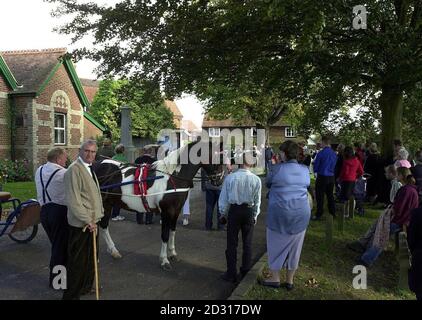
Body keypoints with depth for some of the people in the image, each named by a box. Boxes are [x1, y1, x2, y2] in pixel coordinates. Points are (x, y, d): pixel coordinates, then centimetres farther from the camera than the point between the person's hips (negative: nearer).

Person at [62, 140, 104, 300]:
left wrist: (98, 214, 18)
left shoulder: (89, 168, 13)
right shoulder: (74, 169, -17)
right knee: (77, 261, 2)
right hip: (80, 224, -9)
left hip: (92, 221, 9)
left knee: (91, 257, 21)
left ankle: (87, 286, 38)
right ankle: (72, 294, 17)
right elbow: (73, 200, -22)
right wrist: (87, 221, -21)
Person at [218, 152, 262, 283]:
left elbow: (223, 198, -3)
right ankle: (246, 271, 27)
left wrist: (223, 214, 10)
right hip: (249, 211, 1)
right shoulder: (256, 179, -9)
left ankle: (232, 274, 15)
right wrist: (255, 216, 13)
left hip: (234, 210, -1)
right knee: (247, 243, 16)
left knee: (232, 243, 9)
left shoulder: (230, 177, -10)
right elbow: (257, 200, -1)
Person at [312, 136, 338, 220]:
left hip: (322, 177, -6)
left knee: (320, 196, 2)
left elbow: (315, 166, -7)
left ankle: (319, 215, 6)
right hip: (331, 177, 6)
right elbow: (334, 165, 13)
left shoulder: (321, 153, -16)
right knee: (330, 195, 16)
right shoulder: (334, 154, 2)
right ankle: (332, 213, 24)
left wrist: (316, 171, 13)